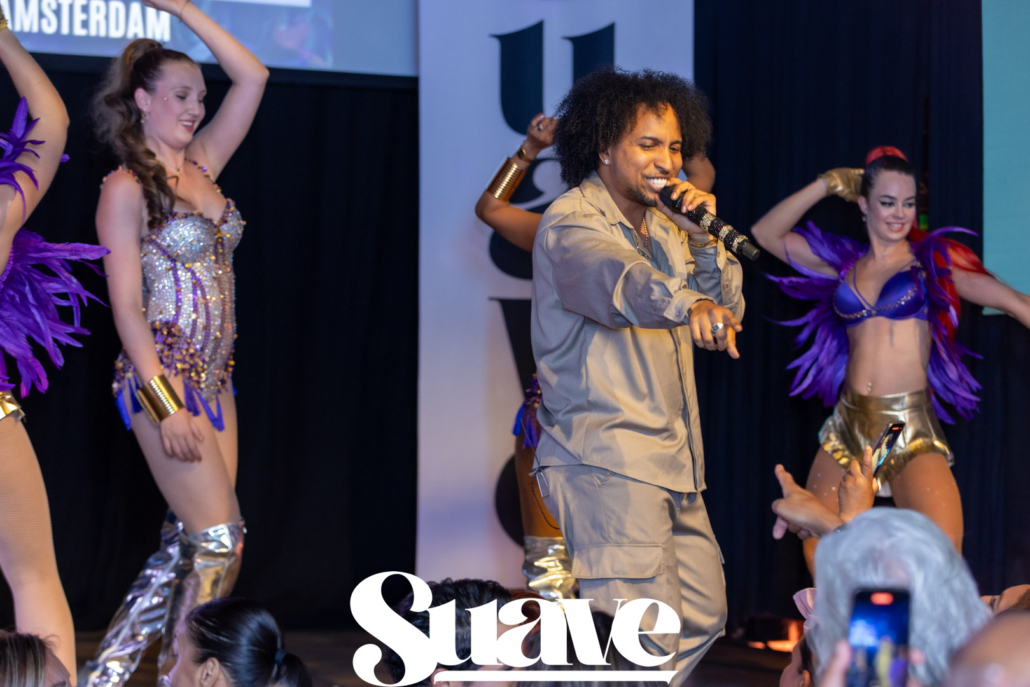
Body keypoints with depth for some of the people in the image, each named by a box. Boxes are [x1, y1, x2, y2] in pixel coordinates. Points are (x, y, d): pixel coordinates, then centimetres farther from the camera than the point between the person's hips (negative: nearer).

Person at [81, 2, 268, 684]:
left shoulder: (201, 166, 12)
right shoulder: (127, 188, -8)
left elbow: (253, 77, 13)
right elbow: (126, 305, -12)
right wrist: (167, 404, -19)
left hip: (214, 378, 7)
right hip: (163, 378, -7)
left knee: (188, 543, 6)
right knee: (220, 540, -9)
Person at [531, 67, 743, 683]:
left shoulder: (663, 225, 17)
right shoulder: (571, 223, -10)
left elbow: (728, 311, 15)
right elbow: (620, 281, -33)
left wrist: (705, 240, -1)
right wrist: (686, 303, -52)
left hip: (673, 460, 9)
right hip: (607, 460, -9)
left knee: (702, 615, 17)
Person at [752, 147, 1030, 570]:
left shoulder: (930, 259, 5)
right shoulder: (845, 262, 14)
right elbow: (766, 234, 15)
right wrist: (826, 186, 9)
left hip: (911, 427, -4)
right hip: (849, 423, 4)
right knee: (817, 554, 0)